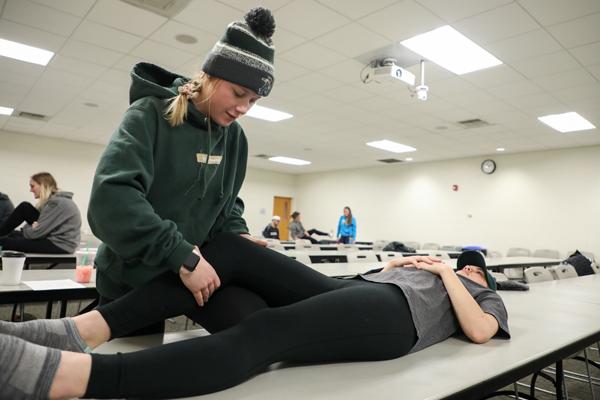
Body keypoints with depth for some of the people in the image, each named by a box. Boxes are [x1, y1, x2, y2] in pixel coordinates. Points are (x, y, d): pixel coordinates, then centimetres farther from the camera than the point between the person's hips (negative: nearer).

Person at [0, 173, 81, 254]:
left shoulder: (58, 203, -21)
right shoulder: (53, 199, 10)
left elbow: (38, 232, -19)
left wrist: (25, 229, 1)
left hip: (60, 245, -9)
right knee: (24, 207, 6)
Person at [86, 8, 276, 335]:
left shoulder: (234, 137, 1)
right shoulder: (151, 114, -15)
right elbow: (110, 198, -29)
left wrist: (236, 234, -7)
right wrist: (181, 255, -32)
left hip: (195, 264, 4)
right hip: (131, 273, -3)